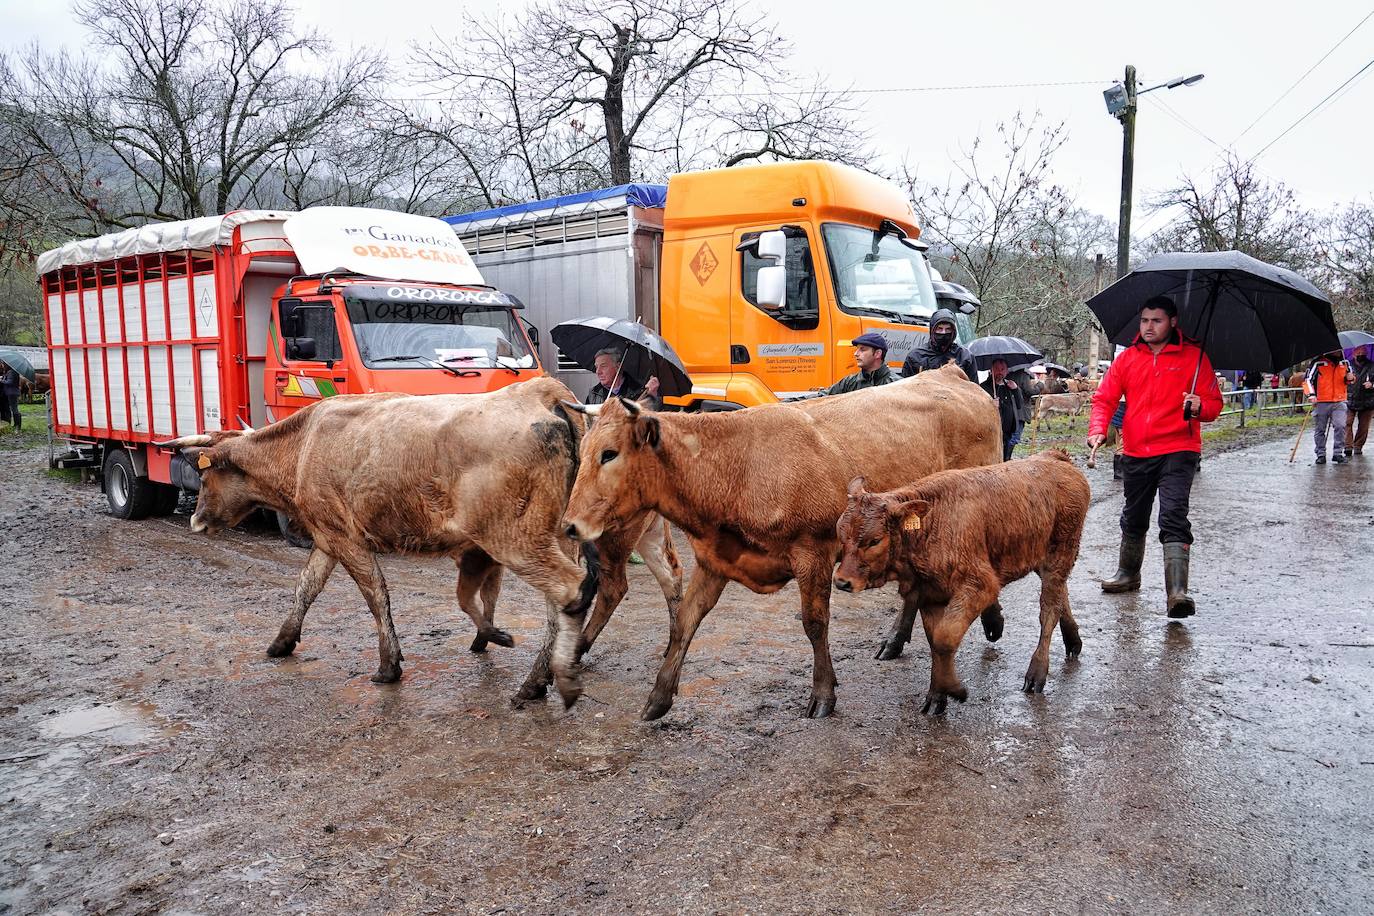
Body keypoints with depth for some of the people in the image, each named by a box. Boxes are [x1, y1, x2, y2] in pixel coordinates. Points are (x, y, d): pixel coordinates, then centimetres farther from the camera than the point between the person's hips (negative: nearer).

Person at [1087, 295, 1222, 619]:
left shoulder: (1193, 357, 1)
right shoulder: (1127, 358, 9)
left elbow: (1214, 404, 0)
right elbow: (1104, 398, 7)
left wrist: (1199, 407, -23)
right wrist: (1098, 430, -10)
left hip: (1177, 451, -4)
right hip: (1135, 453, 4)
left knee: (1174, 515, -18)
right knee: (1133, 518, 18)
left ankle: (1177, 592, -22)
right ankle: (1128, 574, 38)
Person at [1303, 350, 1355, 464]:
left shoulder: (1345, 363, 11)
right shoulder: (1318, 363, -4)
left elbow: (1348, 381, 23)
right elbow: (1307, 379, -6)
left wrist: (1350, 378, -2)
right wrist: (1311, 394, -20)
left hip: (1339, 403, 3)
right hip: (1321, 403, -2)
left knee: (1340, 426, -12)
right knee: (1319, 430, 4)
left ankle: (1338, 454, -3)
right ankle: (1321, 454, 15)